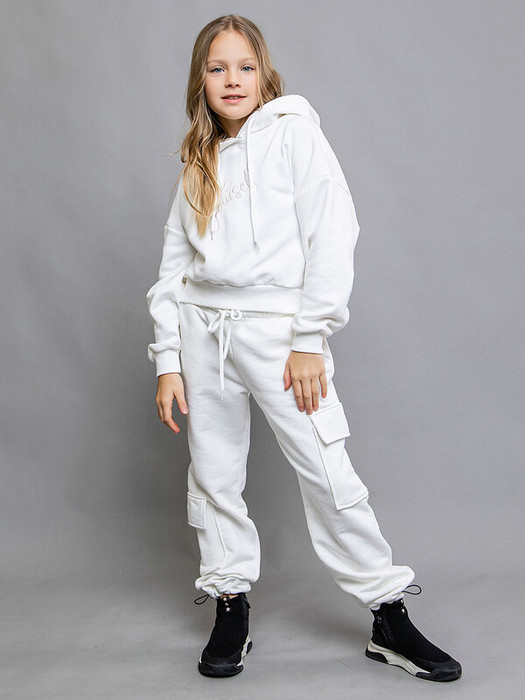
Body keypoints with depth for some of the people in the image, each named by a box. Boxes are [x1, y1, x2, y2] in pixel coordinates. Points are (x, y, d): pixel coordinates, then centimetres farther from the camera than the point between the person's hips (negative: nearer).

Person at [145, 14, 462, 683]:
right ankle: (230, 608, 23)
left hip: (277, 325, -5)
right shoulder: (197, 163, 15)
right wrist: (168, 361, 5)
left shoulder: (294, 131, 1)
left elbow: (333, 235, -8)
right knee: (214, 474, 8)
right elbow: (174, 265, 13)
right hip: (202, 326, 5)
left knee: (327, 472, -7)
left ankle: (389, 618, 6)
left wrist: (309, 341, -14)